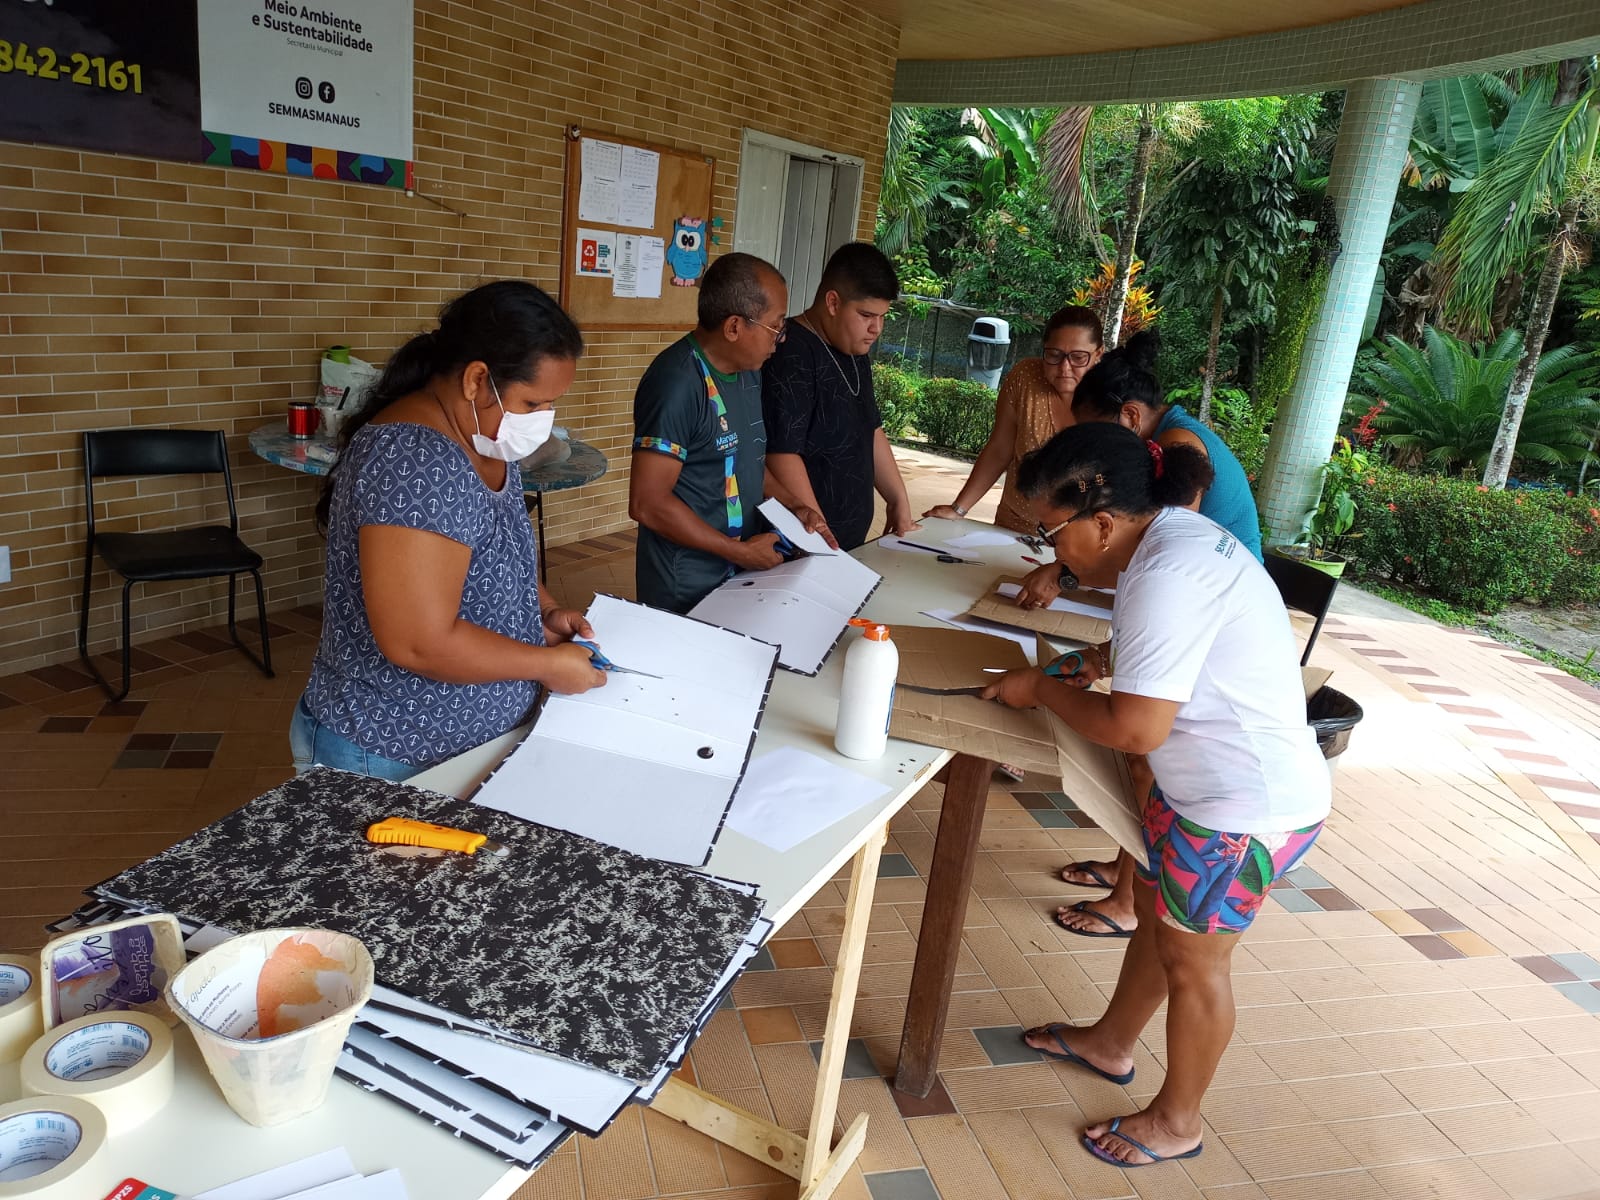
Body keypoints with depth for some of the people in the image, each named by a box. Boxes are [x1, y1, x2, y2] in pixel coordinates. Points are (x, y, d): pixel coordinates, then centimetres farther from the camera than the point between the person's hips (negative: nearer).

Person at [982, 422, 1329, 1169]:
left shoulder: (1168, 574, -29)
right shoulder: (1173, 534, 1)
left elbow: (1136, 729, -29)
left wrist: (1043, 689, -14)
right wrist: (1100, 665, 3)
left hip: (1246, 808, -9)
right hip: (1204, 786, 9)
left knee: (1191, 960, 10)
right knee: (1155, 916, 25)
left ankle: (1175, 1121, 34)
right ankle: (1110, 1043, 48)